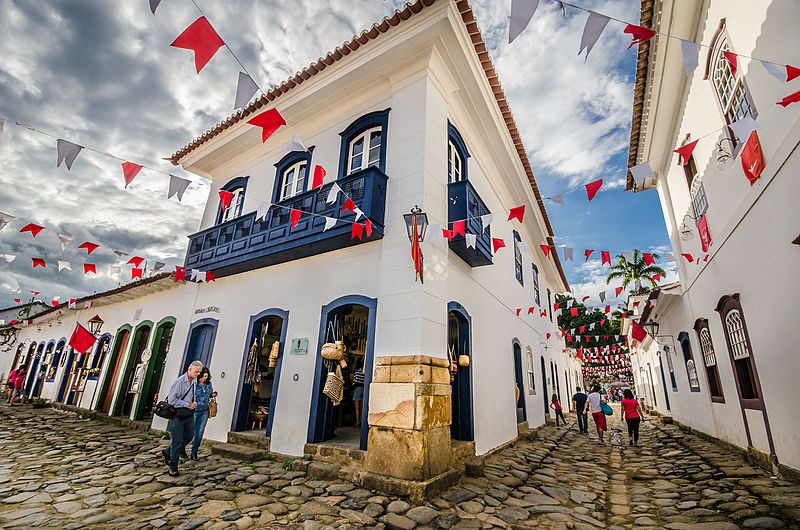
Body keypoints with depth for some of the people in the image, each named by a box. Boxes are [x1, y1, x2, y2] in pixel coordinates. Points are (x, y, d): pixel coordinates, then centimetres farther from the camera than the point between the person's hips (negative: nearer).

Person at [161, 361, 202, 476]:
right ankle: (173, 467, 16)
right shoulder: (180, 381, -19)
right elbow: (172, 399, -19)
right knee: (177, 441, 1)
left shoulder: (193, 382, 4)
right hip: (178, 415, -7)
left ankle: (168, 452, 34)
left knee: (189, 436, 13)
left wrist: (194, 404, 0)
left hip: (189, 415, 7)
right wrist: (187, 404, -19)